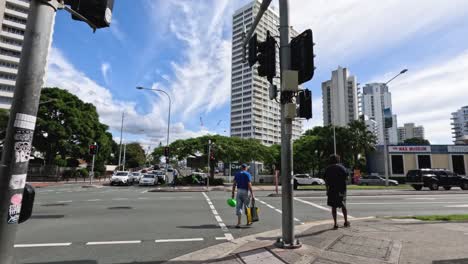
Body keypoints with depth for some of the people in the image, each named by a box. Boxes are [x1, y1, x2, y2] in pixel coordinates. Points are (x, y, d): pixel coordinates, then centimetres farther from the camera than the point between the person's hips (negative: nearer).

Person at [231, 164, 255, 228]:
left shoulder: (237, 174, 8)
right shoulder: (247, 174, -5)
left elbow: (234, 184, 4)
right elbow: (249, 185, -13)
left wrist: (233, 193, 8)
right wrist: (252, 194, -11)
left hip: (238, 191, 3)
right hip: (245, 192, -3)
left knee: (239, 207, 4)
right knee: (247, 207, 11)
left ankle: (238, 223, -4)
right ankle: (248, 222, 25)